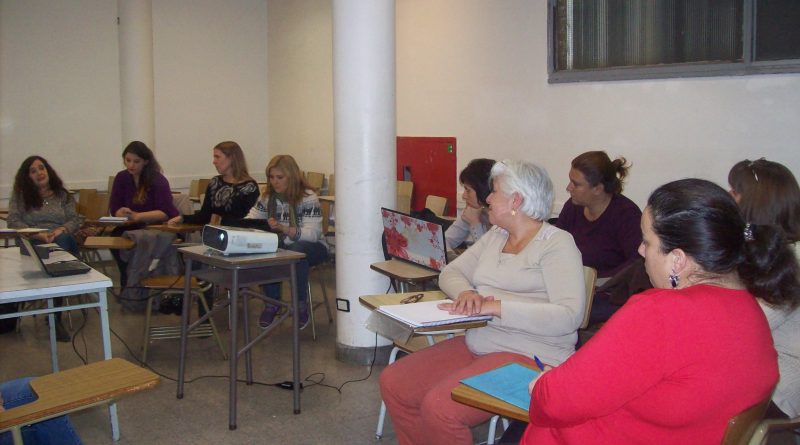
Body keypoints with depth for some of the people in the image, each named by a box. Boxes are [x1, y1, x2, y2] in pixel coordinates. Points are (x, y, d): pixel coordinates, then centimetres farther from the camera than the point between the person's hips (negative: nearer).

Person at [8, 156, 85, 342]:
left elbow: (75, 220, 10)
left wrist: (60, 230, -12)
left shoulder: (62, 195, 19)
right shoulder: (19, 196, 14)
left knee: (61, 242, -38)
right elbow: (13, 222, 2)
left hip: (62, 238, 1)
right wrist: (38, 234, -13)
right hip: (33, 242, -1)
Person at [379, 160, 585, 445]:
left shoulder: (557, 244, -9)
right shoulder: (495, 237, 15)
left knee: (438, 406, -27)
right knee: (393, 383, -3)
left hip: (529, 357, -8)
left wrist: (496, 307, -24)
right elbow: (451, 272, 16)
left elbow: (569, 315, -20)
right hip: (476, 344, 8)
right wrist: (465, 293, -9)